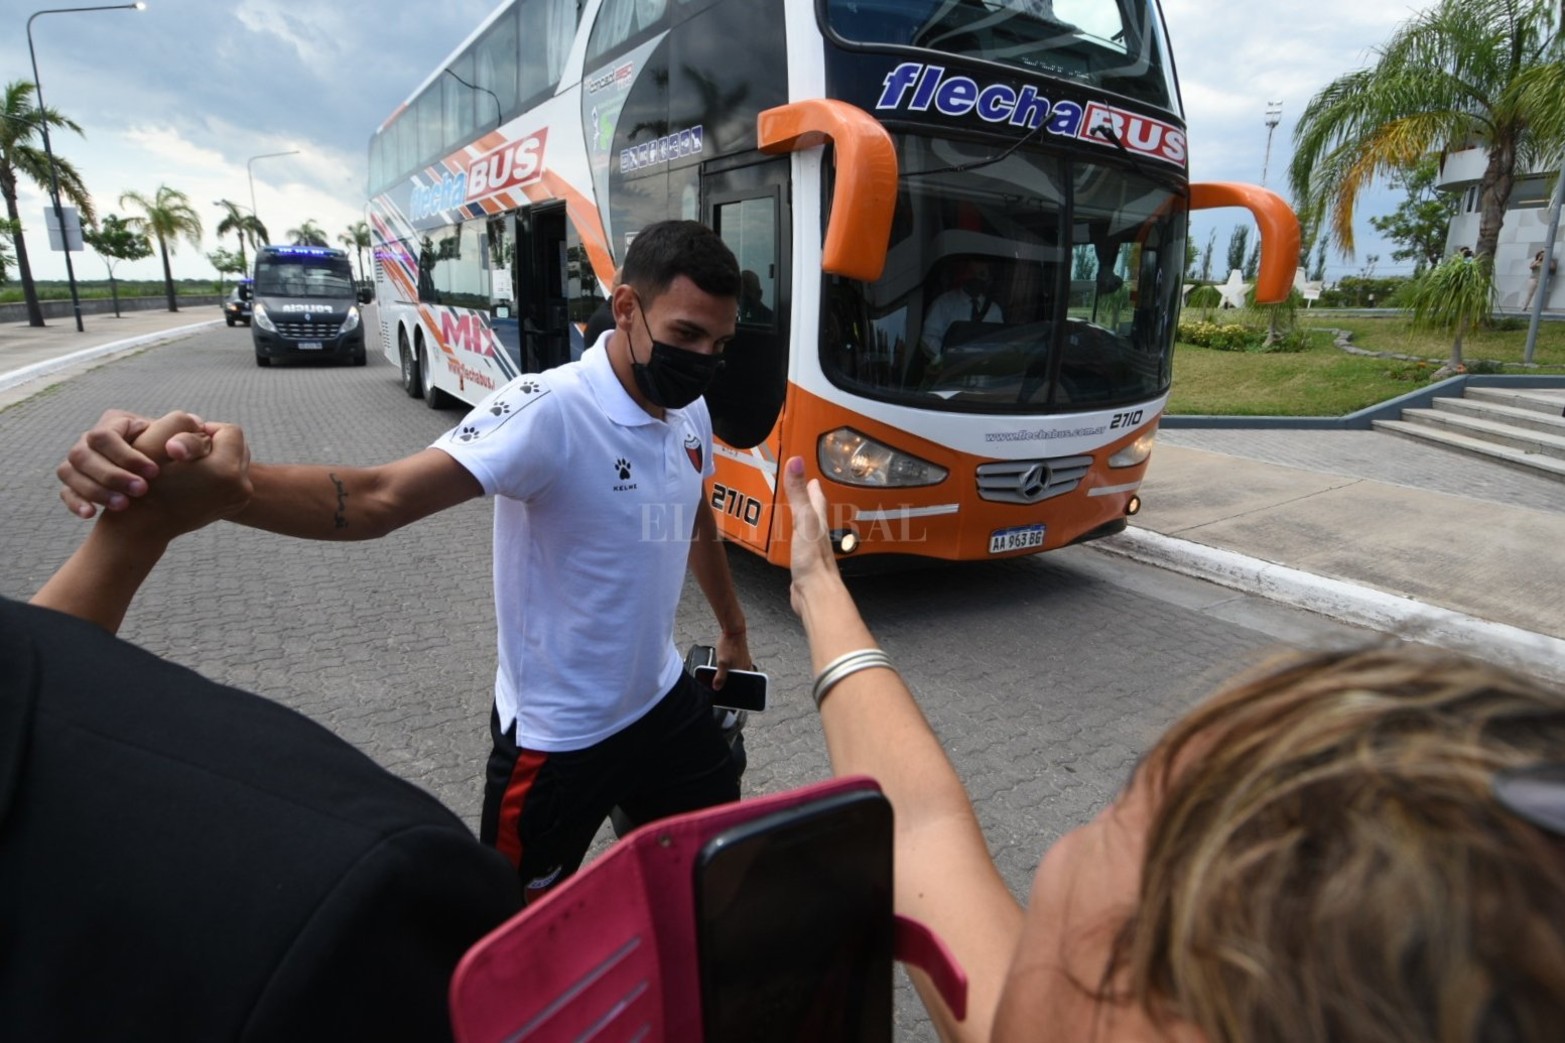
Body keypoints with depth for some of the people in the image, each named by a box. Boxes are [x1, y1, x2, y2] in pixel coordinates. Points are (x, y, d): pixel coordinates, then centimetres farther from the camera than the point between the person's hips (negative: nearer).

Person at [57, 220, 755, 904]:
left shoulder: (690, 414, -3)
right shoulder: (548, 412, -26)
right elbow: (376, 499, -36)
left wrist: (733, 626, 23)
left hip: (661, 698, 7)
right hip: (560, 735, -6)